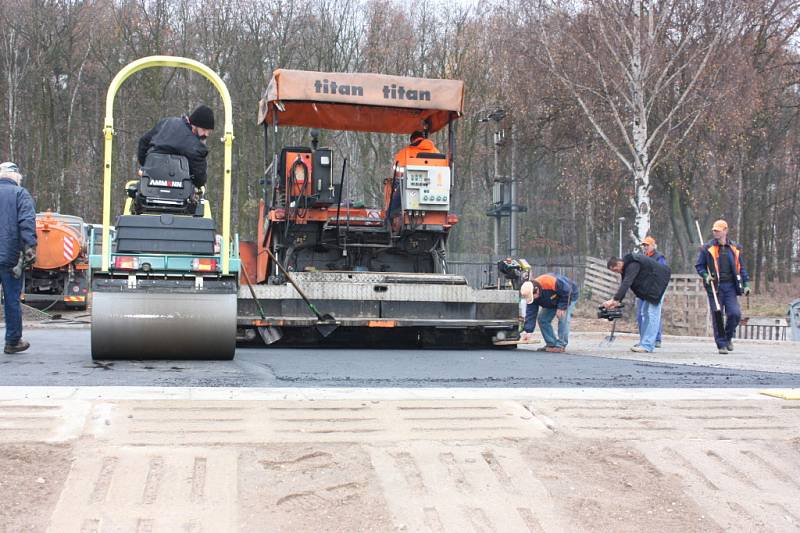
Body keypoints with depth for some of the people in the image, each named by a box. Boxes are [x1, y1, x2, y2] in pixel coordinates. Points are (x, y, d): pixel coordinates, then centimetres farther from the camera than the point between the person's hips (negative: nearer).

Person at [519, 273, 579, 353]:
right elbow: (530, 313, -19)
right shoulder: (531, 294, -20)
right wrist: (528, 331, -25)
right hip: (553, 302, 7)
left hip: (568, 296, -7)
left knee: (563, 318, -23)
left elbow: (567, 290, -31)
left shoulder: (551, 282, -43)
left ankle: (561, 345, -17)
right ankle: (551, 344, 5)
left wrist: (561, 308, -28)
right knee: (542, 319, -3)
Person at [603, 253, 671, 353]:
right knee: (645, 313, 11)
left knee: (652, 313, -14)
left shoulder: (632, 265, -28)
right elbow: (624, 284, 6)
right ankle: (643, 342, 15)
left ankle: (647, 345, -17)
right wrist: (618, 302, -4)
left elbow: (626, 283, -37)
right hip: (650, 285, 11)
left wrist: (614, 300, -40)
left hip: (658, 282, -11)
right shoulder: (627, 266, 3)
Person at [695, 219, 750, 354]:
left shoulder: (734, 248, 9)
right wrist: (705, 276, -10)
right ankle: (721, 344, 8)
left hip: (730, 286, 2)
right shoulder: (707, 248, 3)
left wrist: (746, 283, 10)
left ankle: (728, 337, 16)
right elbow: (699, 265, 8)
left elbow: (740, 267, 17)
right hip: (715, 287, -1)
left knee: (735, 313, -9)